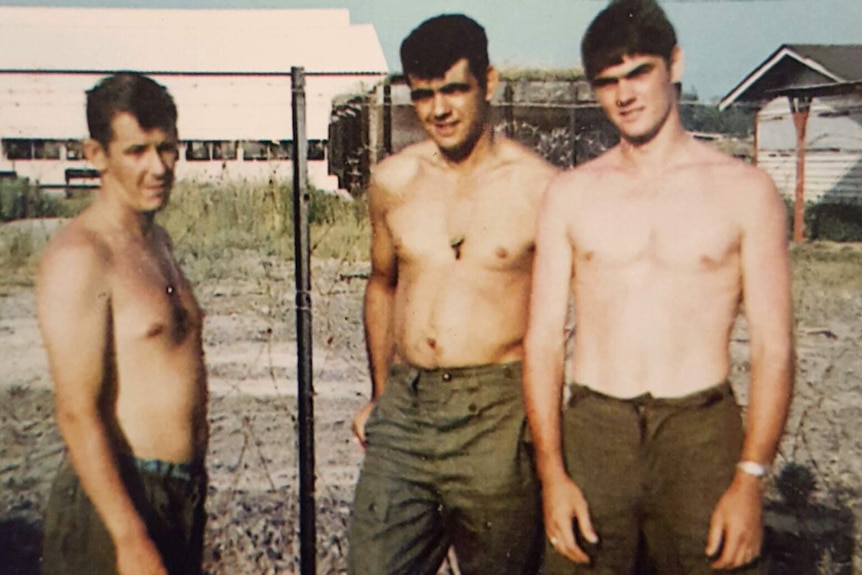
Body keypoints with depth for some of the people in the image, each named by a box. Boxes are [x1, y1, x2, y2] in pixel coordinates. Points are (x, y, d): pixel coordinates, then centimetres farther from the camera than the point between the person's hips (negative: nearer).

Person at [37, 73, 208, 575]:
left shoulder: (157, 242, 11)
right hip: (118, 497, -8)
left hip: (182, 492, 8)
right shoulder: (80, 256, -16)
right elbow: (77, 412, -20)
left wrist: (192, 486, 16)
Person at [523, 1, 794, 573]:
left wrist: (751, 480, -7)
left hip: (702, 434, -1)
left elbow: (773, 345, 0)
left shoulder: (745, 190, 2)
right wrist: (552, 473, -3)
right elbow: (544, 339, 4)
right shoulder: (571, 194, 7)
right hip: (592, 433, 2)